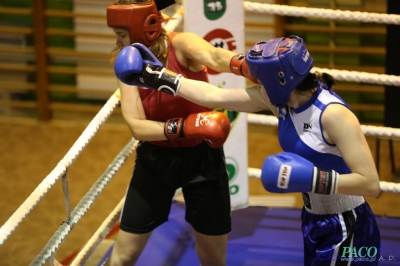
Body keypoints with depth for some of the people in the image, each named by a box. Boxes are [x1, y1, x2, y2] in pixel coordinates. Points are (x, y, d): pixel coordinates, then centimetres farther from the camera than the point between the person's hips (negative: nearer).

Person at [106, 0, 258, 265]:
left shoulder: (181, 45, -21)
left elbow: (215, 57, -44)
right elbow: (137, 127, -20)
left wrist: (255, 68, -66)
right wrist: (184, 127, -37)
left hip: (202, 157, -2)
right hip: (156, 159, 2)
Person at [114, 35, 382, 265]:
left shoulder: (334, 114, -26)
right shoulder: (280, 99, -4)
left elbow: (371, 183, -27)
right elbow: (214, 96, 3)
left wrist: (314, 178, -33)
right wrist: (160, 78, 6)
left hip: (346, 231, -7)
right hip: (314, 222, 7)